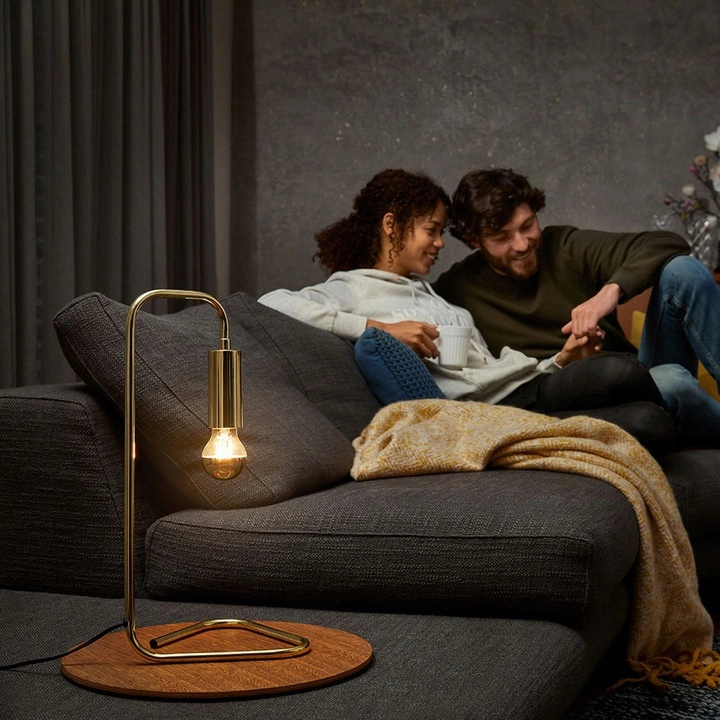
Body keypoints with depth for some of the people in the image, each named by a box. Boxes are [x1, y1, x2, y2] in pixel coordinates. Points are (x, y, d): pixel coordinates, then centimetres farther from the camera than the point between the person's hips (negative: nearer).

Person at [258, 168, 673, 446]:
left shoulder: (433, 295, 33)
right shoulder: (349, 290, 9)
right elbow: (272, 304, -13)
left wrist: (561, 361, 9)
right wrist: (380, 327, -14)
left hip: (533, 386, 8)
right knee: (623, 374, -29)